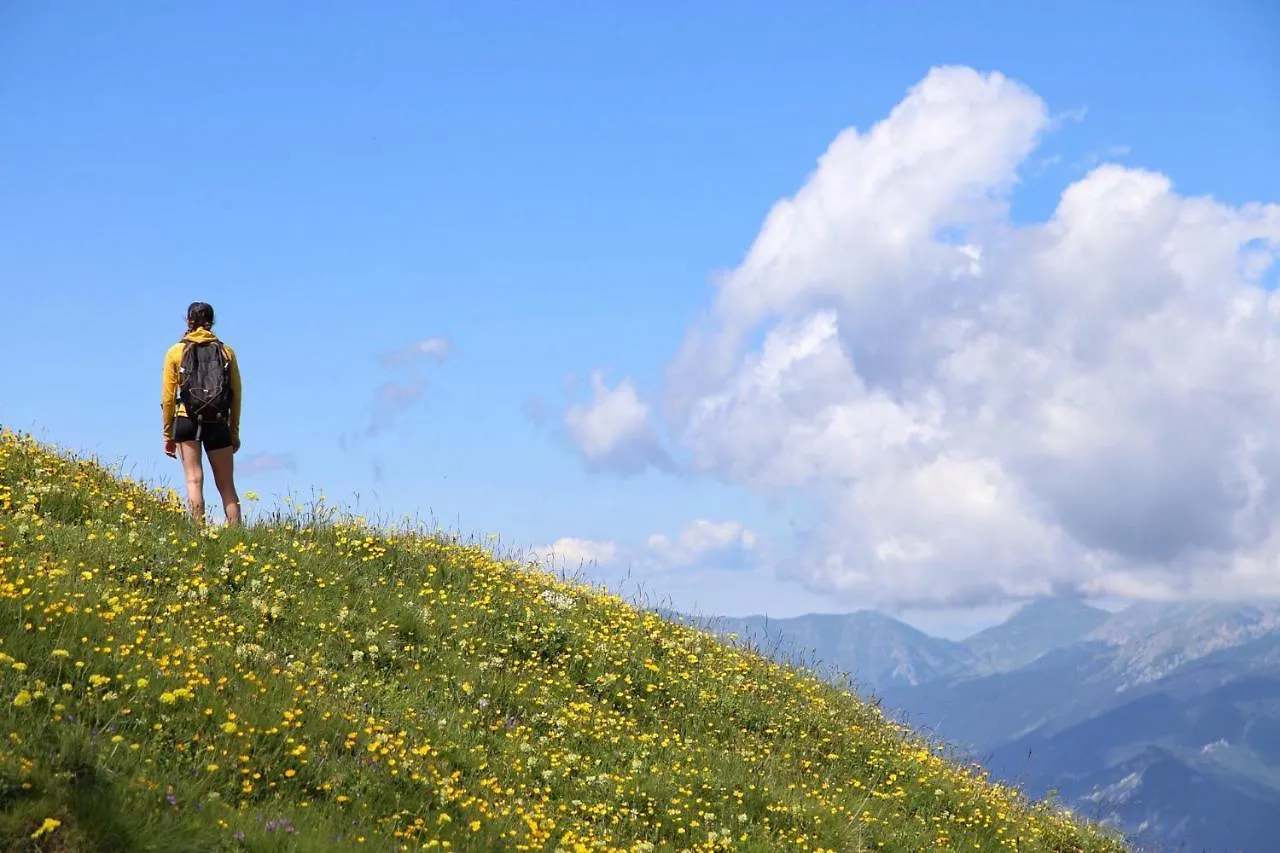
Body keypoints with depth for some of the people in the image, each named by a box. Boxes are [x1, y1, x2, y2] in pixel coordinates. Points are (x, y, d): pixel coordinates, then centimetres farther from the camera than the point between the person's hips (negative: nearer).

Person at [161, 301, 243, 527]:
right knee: (226, 484, 5)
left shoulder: (176, 351, 4)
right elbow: (236, 395, 6)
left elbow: (168, 397, 2)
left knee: (194, 479, -4)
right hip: (218, 423, 1)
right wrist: (234, 432, 14)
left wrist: (168, 435, 7)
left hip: (187, 421, -1)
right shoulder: (226, 351, 7)